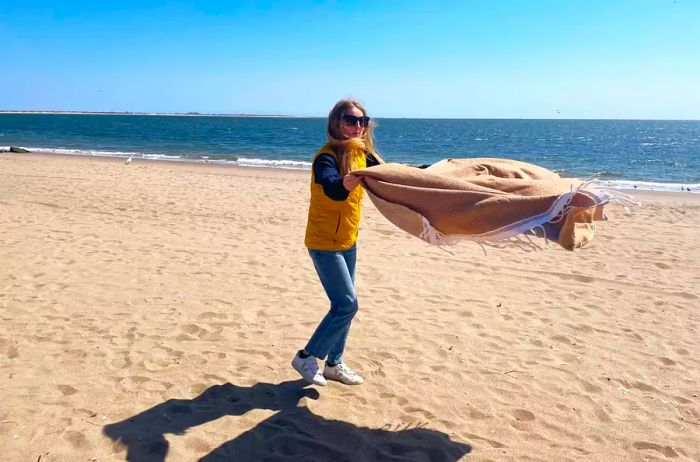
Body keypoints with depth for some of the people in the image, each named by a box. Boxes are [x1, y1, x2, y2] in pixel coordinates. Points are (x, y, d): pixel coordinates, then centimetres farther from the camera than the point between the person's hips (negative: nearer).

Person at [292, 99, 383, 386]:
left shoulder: (361, 154, 2)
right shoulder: (326, 157, -21)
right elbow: (332, 188, -40)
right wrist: (347, 182, -63)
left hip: (347, 241, 8)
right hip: (324, 242, -8)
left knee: (343, 305, 12)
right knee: (347, 304, -10)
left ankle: (334, 364, 26)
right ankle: (306, 357, 7)